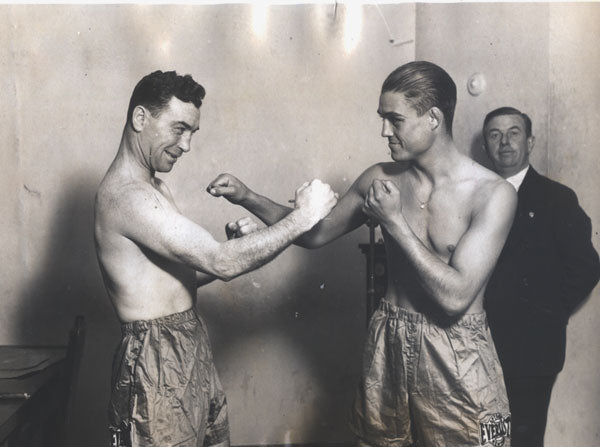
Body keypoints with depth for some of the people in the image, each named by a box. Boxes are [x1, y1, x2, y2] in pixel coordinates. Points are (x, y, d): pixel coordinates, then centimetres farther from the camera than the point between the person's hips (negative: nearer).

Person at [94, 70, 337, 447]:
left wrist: (233, 246, -2)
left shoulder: (154, 189, 13)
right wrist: (304, 215, -19)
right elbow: (223, 263, -26)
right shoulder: (126, 195, -20)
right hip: (157, 362, -9)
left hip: (194, 349, 9)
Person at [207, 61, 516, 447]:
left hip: (457, 360, -4)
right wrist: (247, 197, -2)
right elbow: (316, 233, 10)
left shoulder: (493, 194, -14)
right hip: (389, 348, 4)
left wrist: (395, 221, -19)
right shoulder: (382, 179, 0)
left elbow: (455, 296, -21)